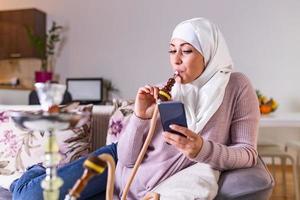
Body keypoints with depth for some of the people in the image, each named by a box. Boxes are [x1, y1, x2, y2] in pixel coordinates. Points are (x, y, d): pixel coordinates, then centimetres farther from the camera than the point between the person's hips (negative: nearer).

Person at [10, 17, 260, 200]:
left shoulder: (237, 87, -13)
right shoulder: (164, 93, -12)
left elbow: (248, 153, -14)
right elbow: (127, 157, -10)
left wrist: (201, 149, -33)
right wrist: (140, 116, -29)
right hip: (119, 163, 1)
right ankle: (39, 172, 28)